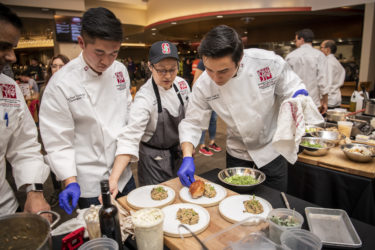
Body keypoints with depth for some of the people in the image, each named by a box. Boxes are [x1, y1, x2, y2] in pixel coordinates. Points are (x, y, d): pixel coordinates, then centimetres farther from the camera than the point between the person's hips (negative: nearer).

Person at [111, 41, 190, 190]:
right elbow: (129, 138, -35)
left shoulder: (181, 84, -9)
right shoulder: (144, 98, -27)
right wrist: (113, 179, -43)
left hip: (179, 153, 6)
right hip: (154, 159, -6)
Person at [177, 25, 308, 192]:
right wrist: (187, 158, -27)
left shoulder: (268, 61, -26)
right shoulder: (204, 84, -21)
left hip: (272, 149, -1)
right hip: (237, 153, 1)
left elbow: (291, 89, -11)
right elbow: (192, 122, -13)